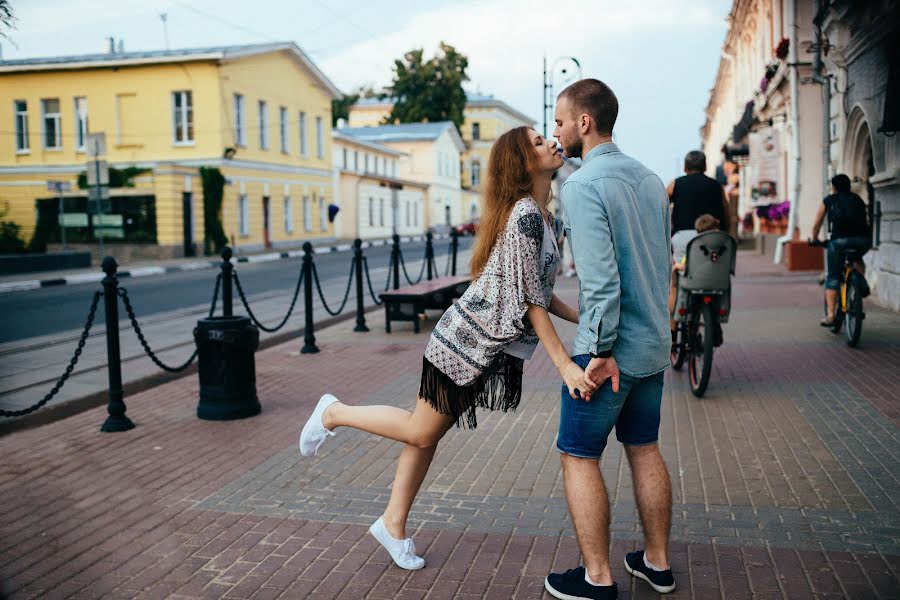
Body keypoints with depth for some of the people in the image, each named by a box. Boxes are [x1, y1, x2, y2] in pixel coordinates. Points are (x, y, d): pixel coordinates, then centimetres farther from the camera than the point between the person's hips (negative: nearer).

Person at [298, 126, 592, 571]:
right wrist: (564, 364, -23)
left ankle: (393, 524, 26)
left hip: (492, 349, 9)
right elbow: (528, 299, -22)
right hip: (470, 339, -9)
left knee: (428, 433, 15)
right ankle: (334, 413, 21)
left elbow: (540, 292, 16)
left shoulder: (543, 217, 12)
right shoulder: (525, 213, -19)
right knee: (421, 431, 3)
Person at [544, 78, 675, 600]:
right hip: (654, 345, 8)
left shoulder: (583, 185, -16)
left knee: (579, 457, 4)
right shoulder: (650, 179, 10)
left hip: (609, 350, -8)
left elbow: (601, 277, -23)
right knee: (645, 450, 17)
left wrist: (604, 350, -18)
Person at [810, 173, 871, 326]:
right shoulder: (858, 199, 26)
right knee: (857, 259, 38)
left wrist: (815, 240, 42)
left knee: (832, 278, 6)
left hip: (839, 240, -3)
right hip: (863, 241, 3)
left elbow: (816, 225, 24)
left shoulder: (828, 201, 19)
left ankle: (830, 316, -2)